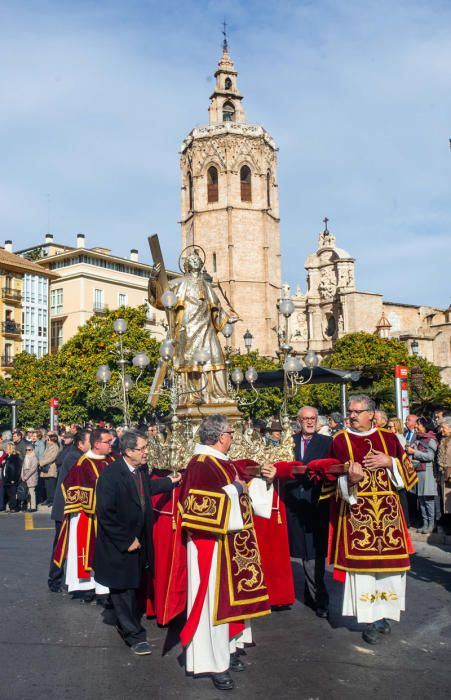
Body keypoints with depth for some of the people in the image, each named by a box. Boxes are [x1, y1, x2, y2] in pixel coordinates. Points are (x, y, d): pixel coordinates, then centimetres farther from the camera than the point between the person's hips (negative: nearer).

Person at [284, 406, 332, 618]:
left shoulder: (326, 442, 3)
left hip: (316, 502, -3)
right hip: (294, 502, 3)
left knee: (314, 551, -3)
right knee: (305, 551, 9)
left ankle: (316, 597, 7)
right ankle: (315, 596, 21)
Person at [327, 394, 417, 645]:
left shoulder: (389, 438, 7)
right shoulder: (340, 440, -1)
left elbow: (407, 471, 9)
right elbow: (335, 480, -3)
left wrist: (389, 462, -9)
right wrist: (351, 479, -24)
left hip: (388, 510, 3)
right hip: (357, 511, -3)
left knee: (390, 562, 7)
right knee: (362, 563, -2)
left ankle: (383, 614, 26)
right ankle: (371, 621, 11)